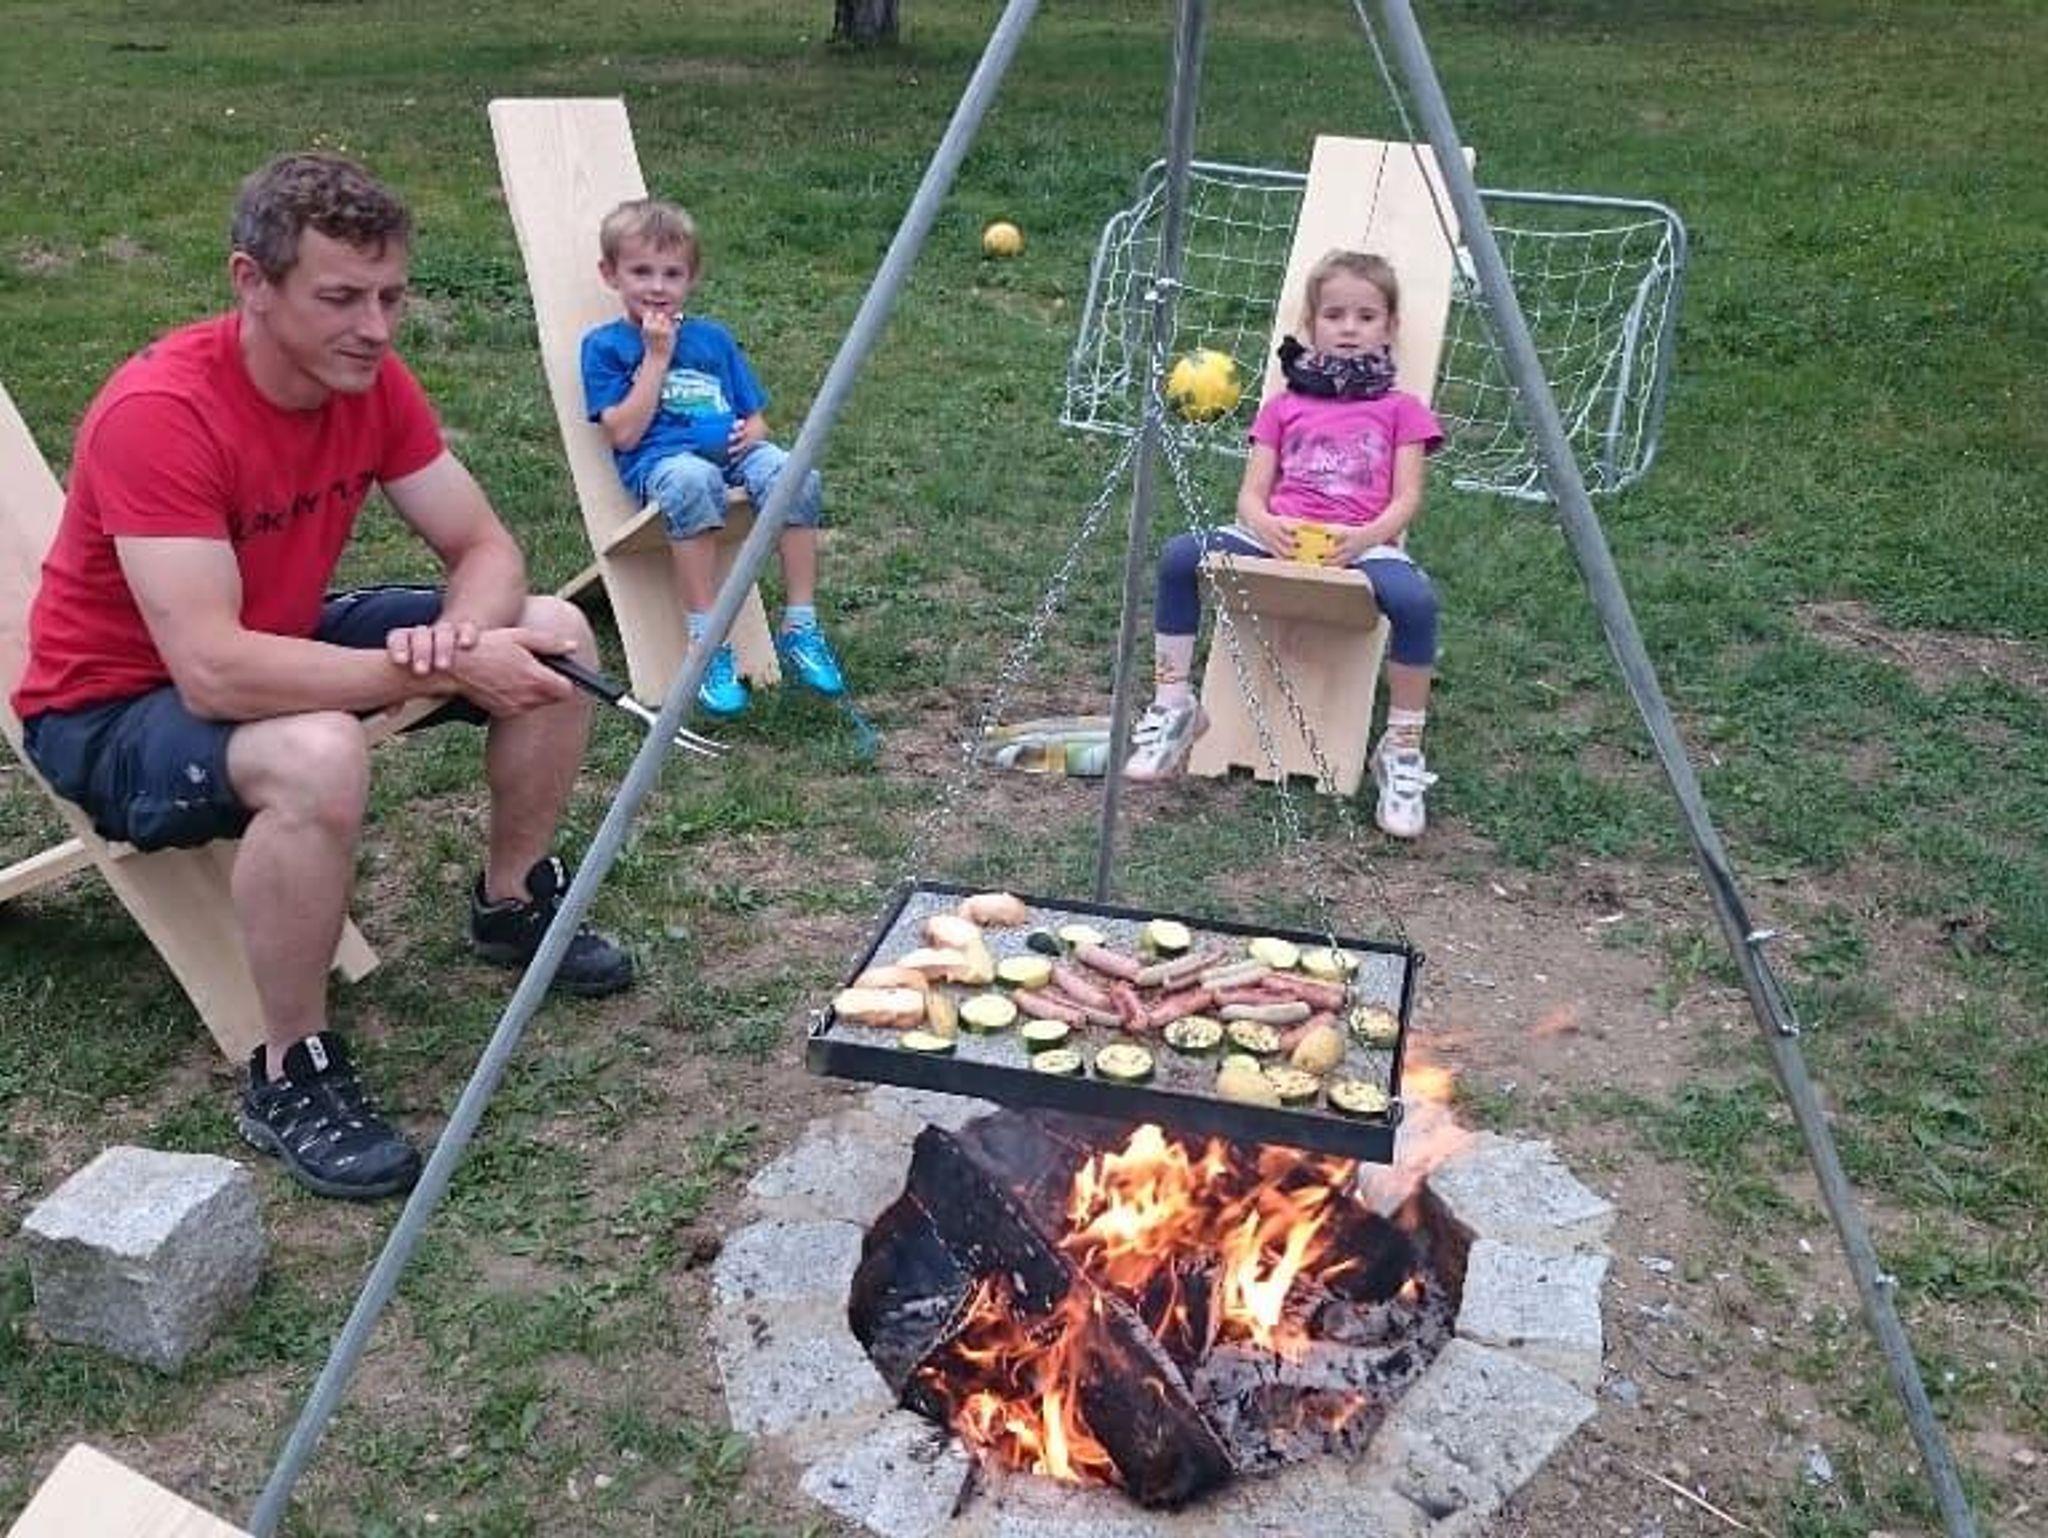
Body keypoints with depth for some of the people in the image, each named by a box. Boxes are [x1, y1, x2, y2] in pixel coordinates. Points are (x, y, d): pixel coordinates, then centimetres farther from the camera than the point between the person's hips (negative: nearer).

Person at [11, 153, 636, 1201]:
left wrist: (461, 631, -30)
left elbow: (485, 551, -6)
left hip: (280, 644, 7)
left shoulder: (372, 382, -10)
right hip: (113, 707, -7)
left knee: (549, 639, -5)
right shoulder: (159, 413, -31)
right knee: (318, 754, -40)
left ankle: (513, 905, 18)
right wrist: (445, 673, -37)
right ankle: (289, 1077, -17)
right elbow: (213, 673, -39)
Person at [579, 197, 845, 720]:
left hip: (733, 451, 4)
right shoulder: (604, 345, 12)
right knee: (693, 482, -41)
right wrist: (657, 356, -2)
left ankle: (799, 626, -23)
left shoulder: (713, 338, 26)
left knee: (797, 476, -29)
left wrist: (751, 432, 0)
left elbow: (755, 416, 25)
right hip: (661, 458, -4)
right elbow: (624, 433, -3)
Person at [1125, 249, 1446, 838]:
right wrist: (1263, 525, -11)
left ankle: (1402, 748, -17)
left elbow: (1405, 500, 5)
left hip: (1363, 543, -2)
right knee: (1178, 555, -23)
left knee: (1415, 598, -36)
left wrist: (1365, 537, -16)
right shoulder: (1283, 407, 22)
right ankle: (1173, 705, -7)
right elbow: (1251, 492, 13)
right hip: (1280, 537, 2)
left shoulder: (1400, 410, 16)